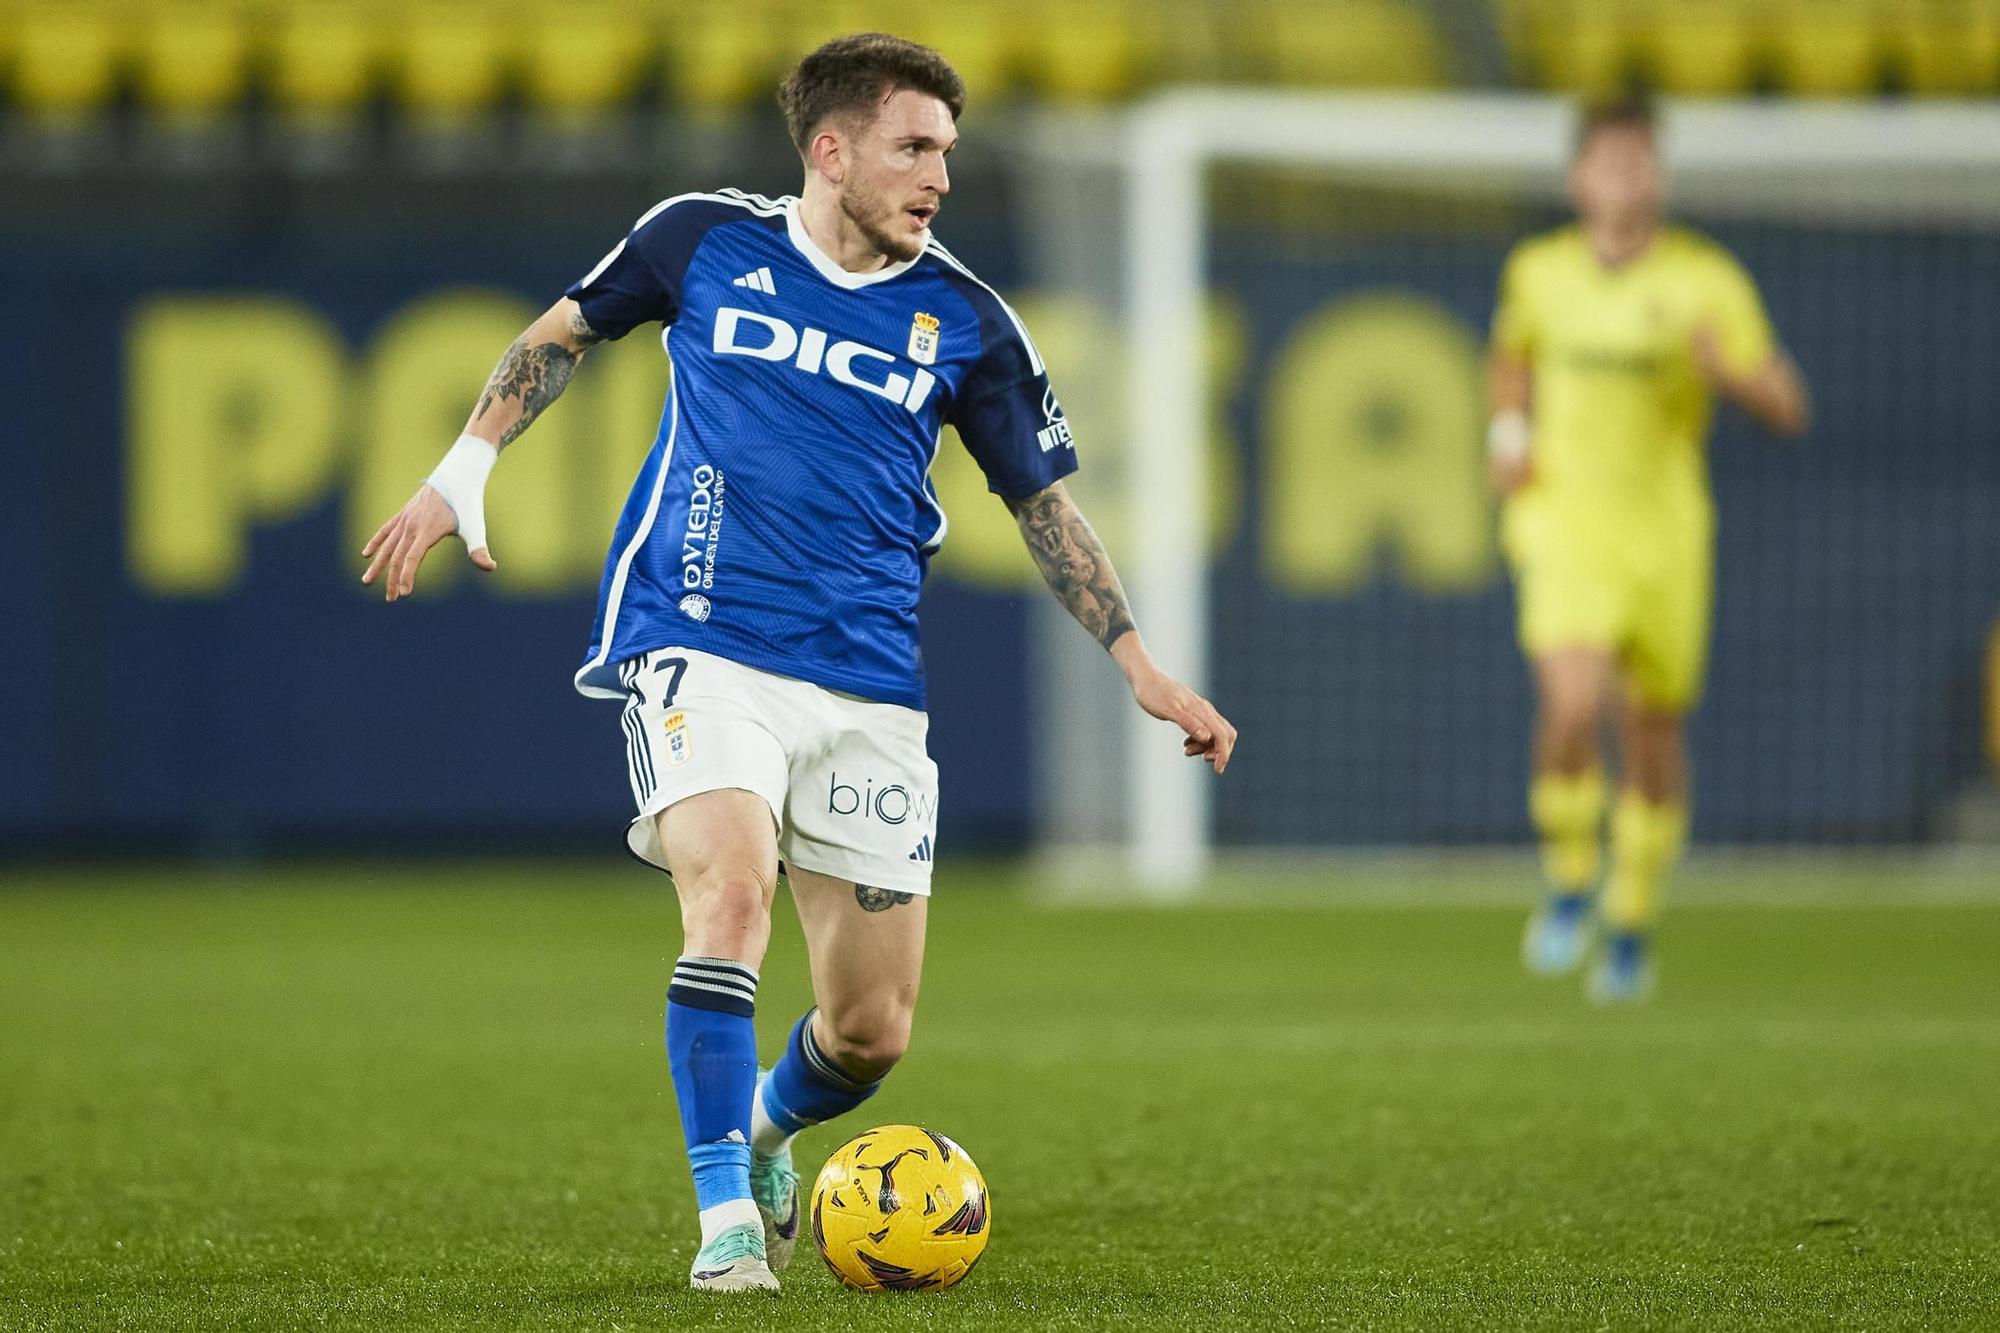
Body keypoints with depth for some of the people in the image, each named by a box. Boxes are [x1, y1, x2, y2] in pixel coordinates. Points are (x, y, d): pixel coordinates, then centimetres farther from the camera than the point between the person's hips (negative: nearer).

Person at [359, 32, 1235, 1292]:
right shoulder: (704, 240, 2)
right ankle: (726, 1214, -20)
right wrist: (462, 472, 10)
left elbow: (1044, 500, 14)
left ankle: (766, 1134, 37)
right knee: (732, 891, -30)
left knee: (875, 1031, 2)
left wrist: (1140, 663, 8)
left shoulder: (965, 321, 5)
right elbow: (566, 332, 18)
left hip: (868, 690, 3)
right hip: (701, 651, -3)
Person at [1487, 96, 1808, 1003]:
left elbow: (1787, 407, -6)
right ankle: (1569, 885, -2)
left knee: (1654, 737, 8)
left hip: (1665, 535, 0)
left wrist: (1724, 369, -26)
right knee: (1573, 702, -24)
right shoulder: (1537, 271, 2)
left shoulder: (1708, 280, -5)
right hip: (1563, 523, 0)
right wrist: (1509, 430, 6)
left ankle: (1633, 925, 29)